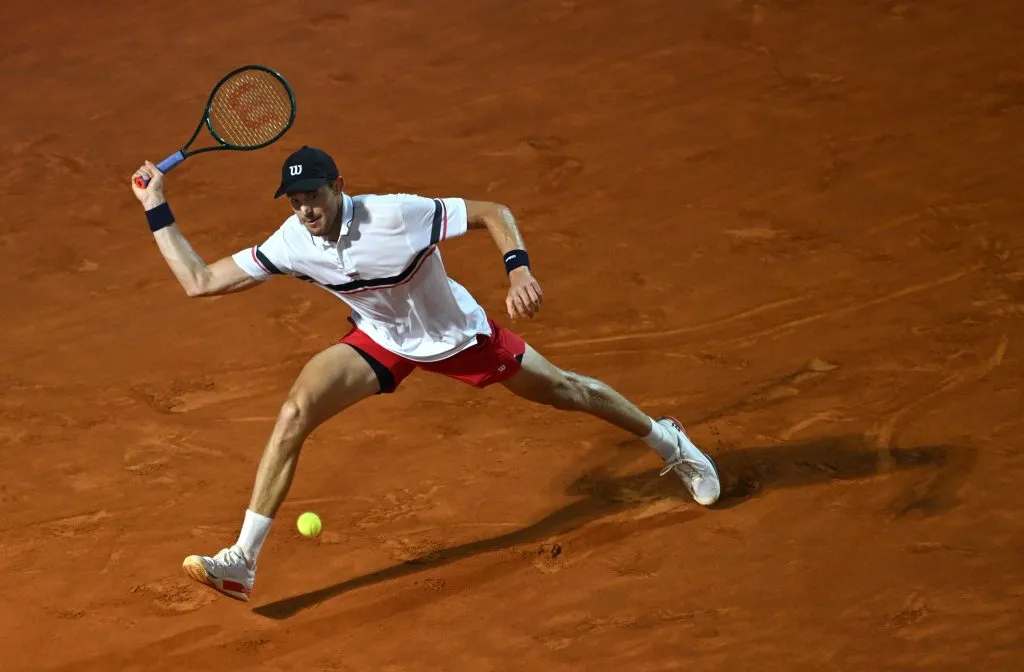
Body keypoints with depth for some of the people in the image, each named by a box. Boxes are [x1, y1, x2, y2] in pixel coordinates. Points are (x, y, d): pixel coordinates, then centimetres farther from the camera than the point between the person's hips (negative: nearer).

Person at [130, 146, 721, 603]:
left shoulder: (395, 215, -34)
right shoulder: (291, 244, -22)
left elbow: (493, 213, -24)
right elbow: (200, 281, -17)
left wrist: (519, 268, -40)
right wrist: (157, 207, -21)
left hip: (458, 333, -3)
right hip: (382, 341, 3)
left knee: (566, 391, 14)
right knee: (295, 411, -19)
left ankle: (665, 439, 45)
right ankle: (243, 560, -16)